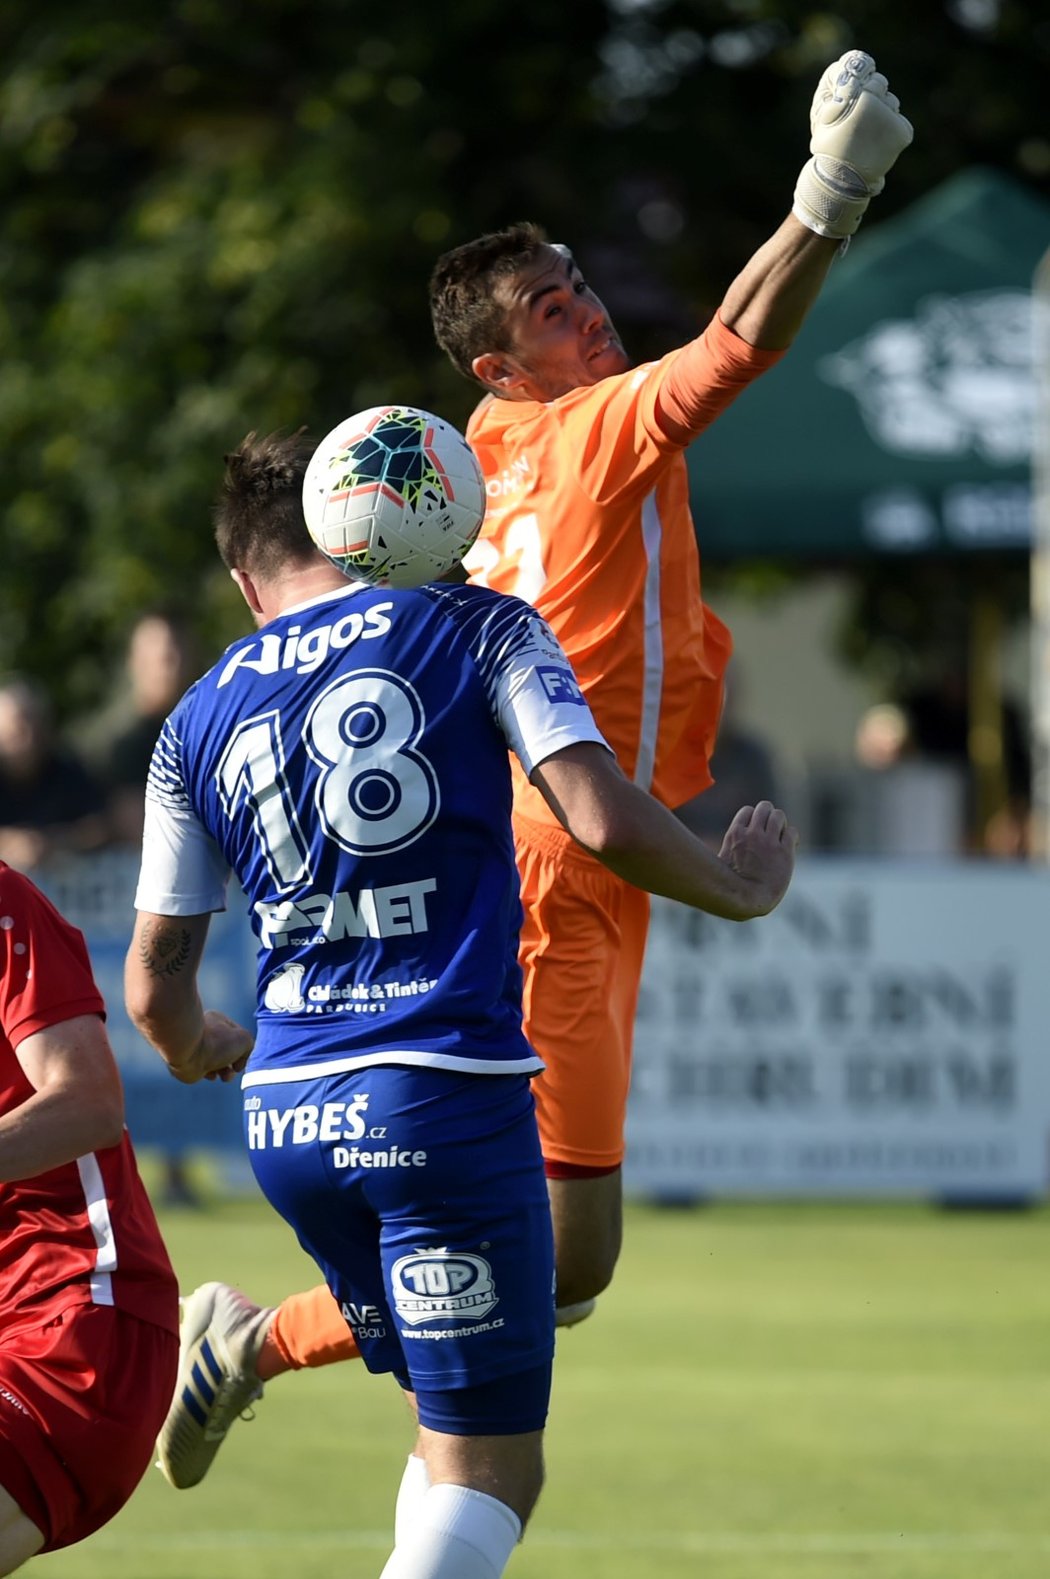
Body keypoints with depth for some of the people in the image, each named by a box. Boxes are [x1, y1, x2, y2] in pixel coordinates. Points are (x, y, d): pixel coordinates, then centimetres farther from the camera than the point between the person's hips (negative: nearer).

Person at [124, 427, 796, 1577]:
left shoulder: (197, 722, 12)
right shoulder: (477, 631, 2)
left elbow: (154, 989, 14)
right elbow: (604, 822, -12)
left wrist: (197, 1051, 36)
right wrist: (739, 889, 6)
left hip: (286, 1117, 5)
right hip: (446, 1095, -5)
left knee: (451, 1442, 22)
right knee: (490, 1478, -3)